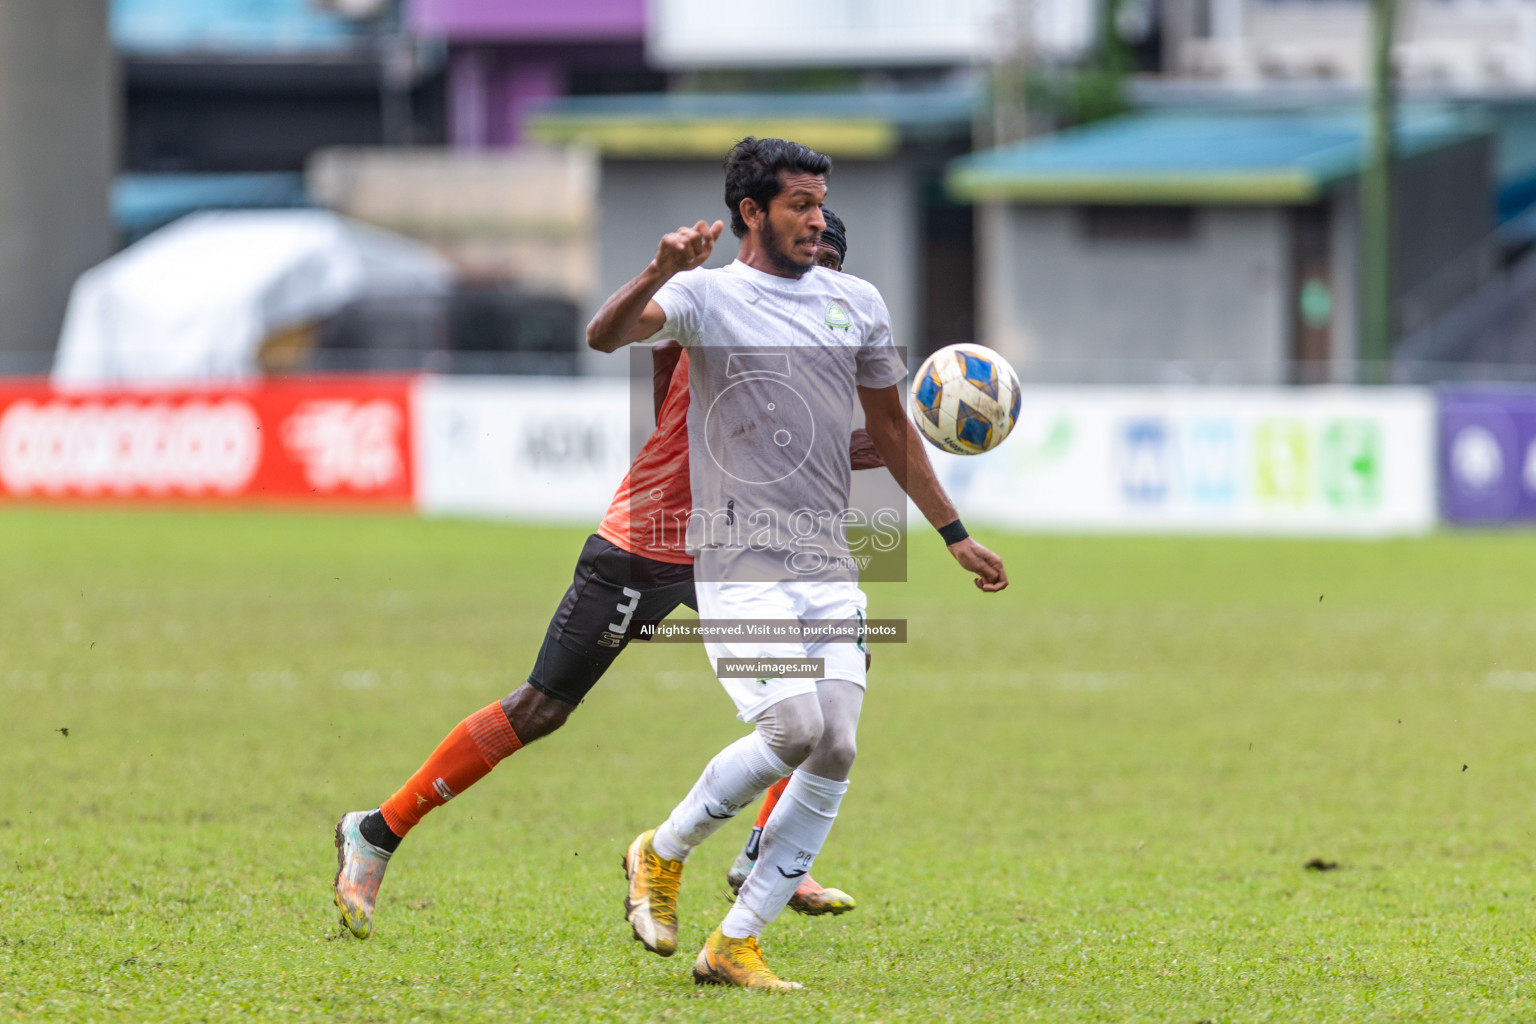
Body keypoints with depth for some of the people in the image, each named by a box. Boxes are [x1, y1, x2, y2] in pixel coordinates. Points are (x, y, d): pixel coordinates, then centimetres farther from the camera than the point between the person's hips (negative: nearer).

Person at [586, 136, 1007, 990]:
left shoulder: (858, 303, 14)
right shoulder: (707, 294, -3)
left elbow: (891, 426, 24)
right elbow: (605, 336, -21)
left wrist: (954, 535, 23)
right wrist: (660, 275, -40)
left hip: (830, 566, 6)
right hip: (739, 559, -6)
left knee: (835, 753, -5)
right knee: (793, 730, -19)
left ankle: (735, 944, 2)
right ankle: (662, 855, 7)